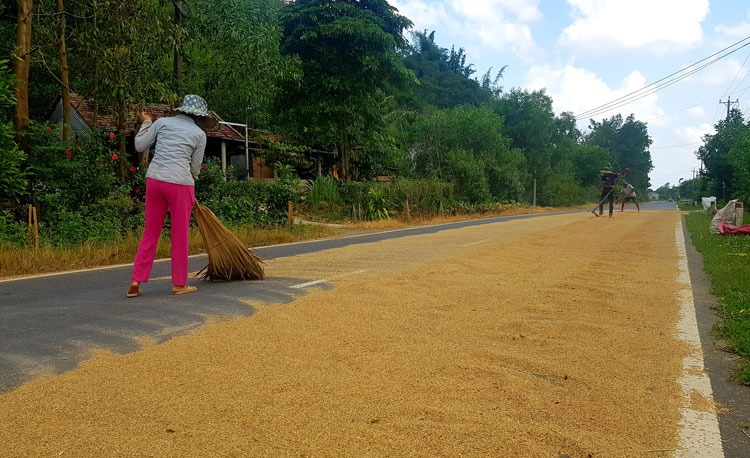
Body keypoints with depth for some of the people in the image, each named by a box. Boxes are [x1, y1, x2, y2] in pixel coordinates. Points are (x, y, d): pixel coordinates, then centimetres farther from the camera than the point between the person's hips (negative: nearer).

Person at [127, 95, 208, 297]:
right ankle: (179, 284, 14)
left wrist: (146, 123, 26)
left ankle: (136, 282, 11)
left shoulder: (162, 122, 10)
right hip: (180, 183, -3)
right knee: (180, 234, 7)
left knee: (150, 232, 12)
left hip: (154, 179, 3)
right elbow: (195, 168, 8)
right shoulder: (199, 134, 6)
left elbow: (140, 146, 12)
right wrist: (190, 191, 24)